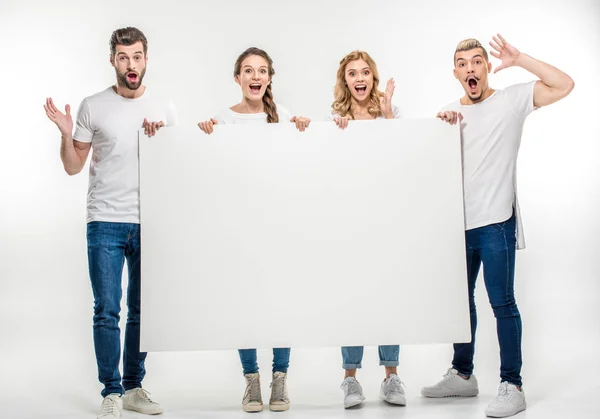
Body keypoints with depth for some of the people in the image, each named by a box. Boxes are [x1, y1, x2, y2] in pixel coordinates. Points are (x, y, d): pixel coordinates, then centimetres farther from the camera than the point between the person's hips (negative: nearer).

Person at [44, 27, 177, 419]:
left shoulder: (164, 108, 6)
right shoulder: (93, 107, 1)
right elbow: (74, 167, 6)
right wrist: (66, 134, -11)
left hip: (150, 223, 2)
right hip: (105, 224, -2)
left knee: (142, 311, 9)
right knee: (107, 311, -2)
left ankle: (133, 387, 22)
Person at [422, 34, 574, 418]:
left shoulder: (511, 101, -1)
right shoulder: (449, 113, 12)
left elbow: (564, 85, -11)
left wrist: (519, 60, -13)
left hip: (495, 223, -6)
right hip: (458, 223, 6)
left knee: (502, 302, -6)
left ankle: (512, 386, 1)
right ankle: (463, 375, 28)